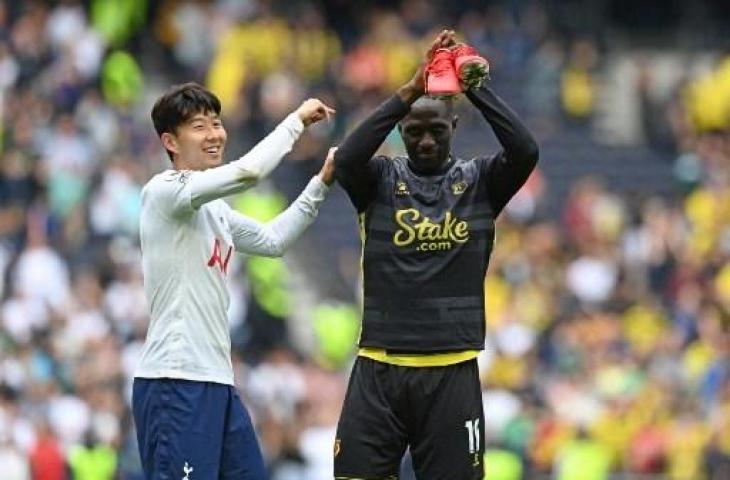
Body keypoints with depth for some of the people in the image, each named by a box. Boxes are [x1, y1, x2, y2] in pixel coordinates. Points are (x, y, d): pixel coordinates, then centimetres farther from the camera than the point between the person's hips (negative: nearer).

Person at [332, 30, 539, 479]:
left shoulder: (479, 182, 5)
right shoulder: (381, 180, 4)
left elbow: (525, 152, -14)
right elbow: (346, 160, -17)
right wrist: (409, 92, -24)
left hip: (452, 371, 0)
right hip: (380, 369, 0)